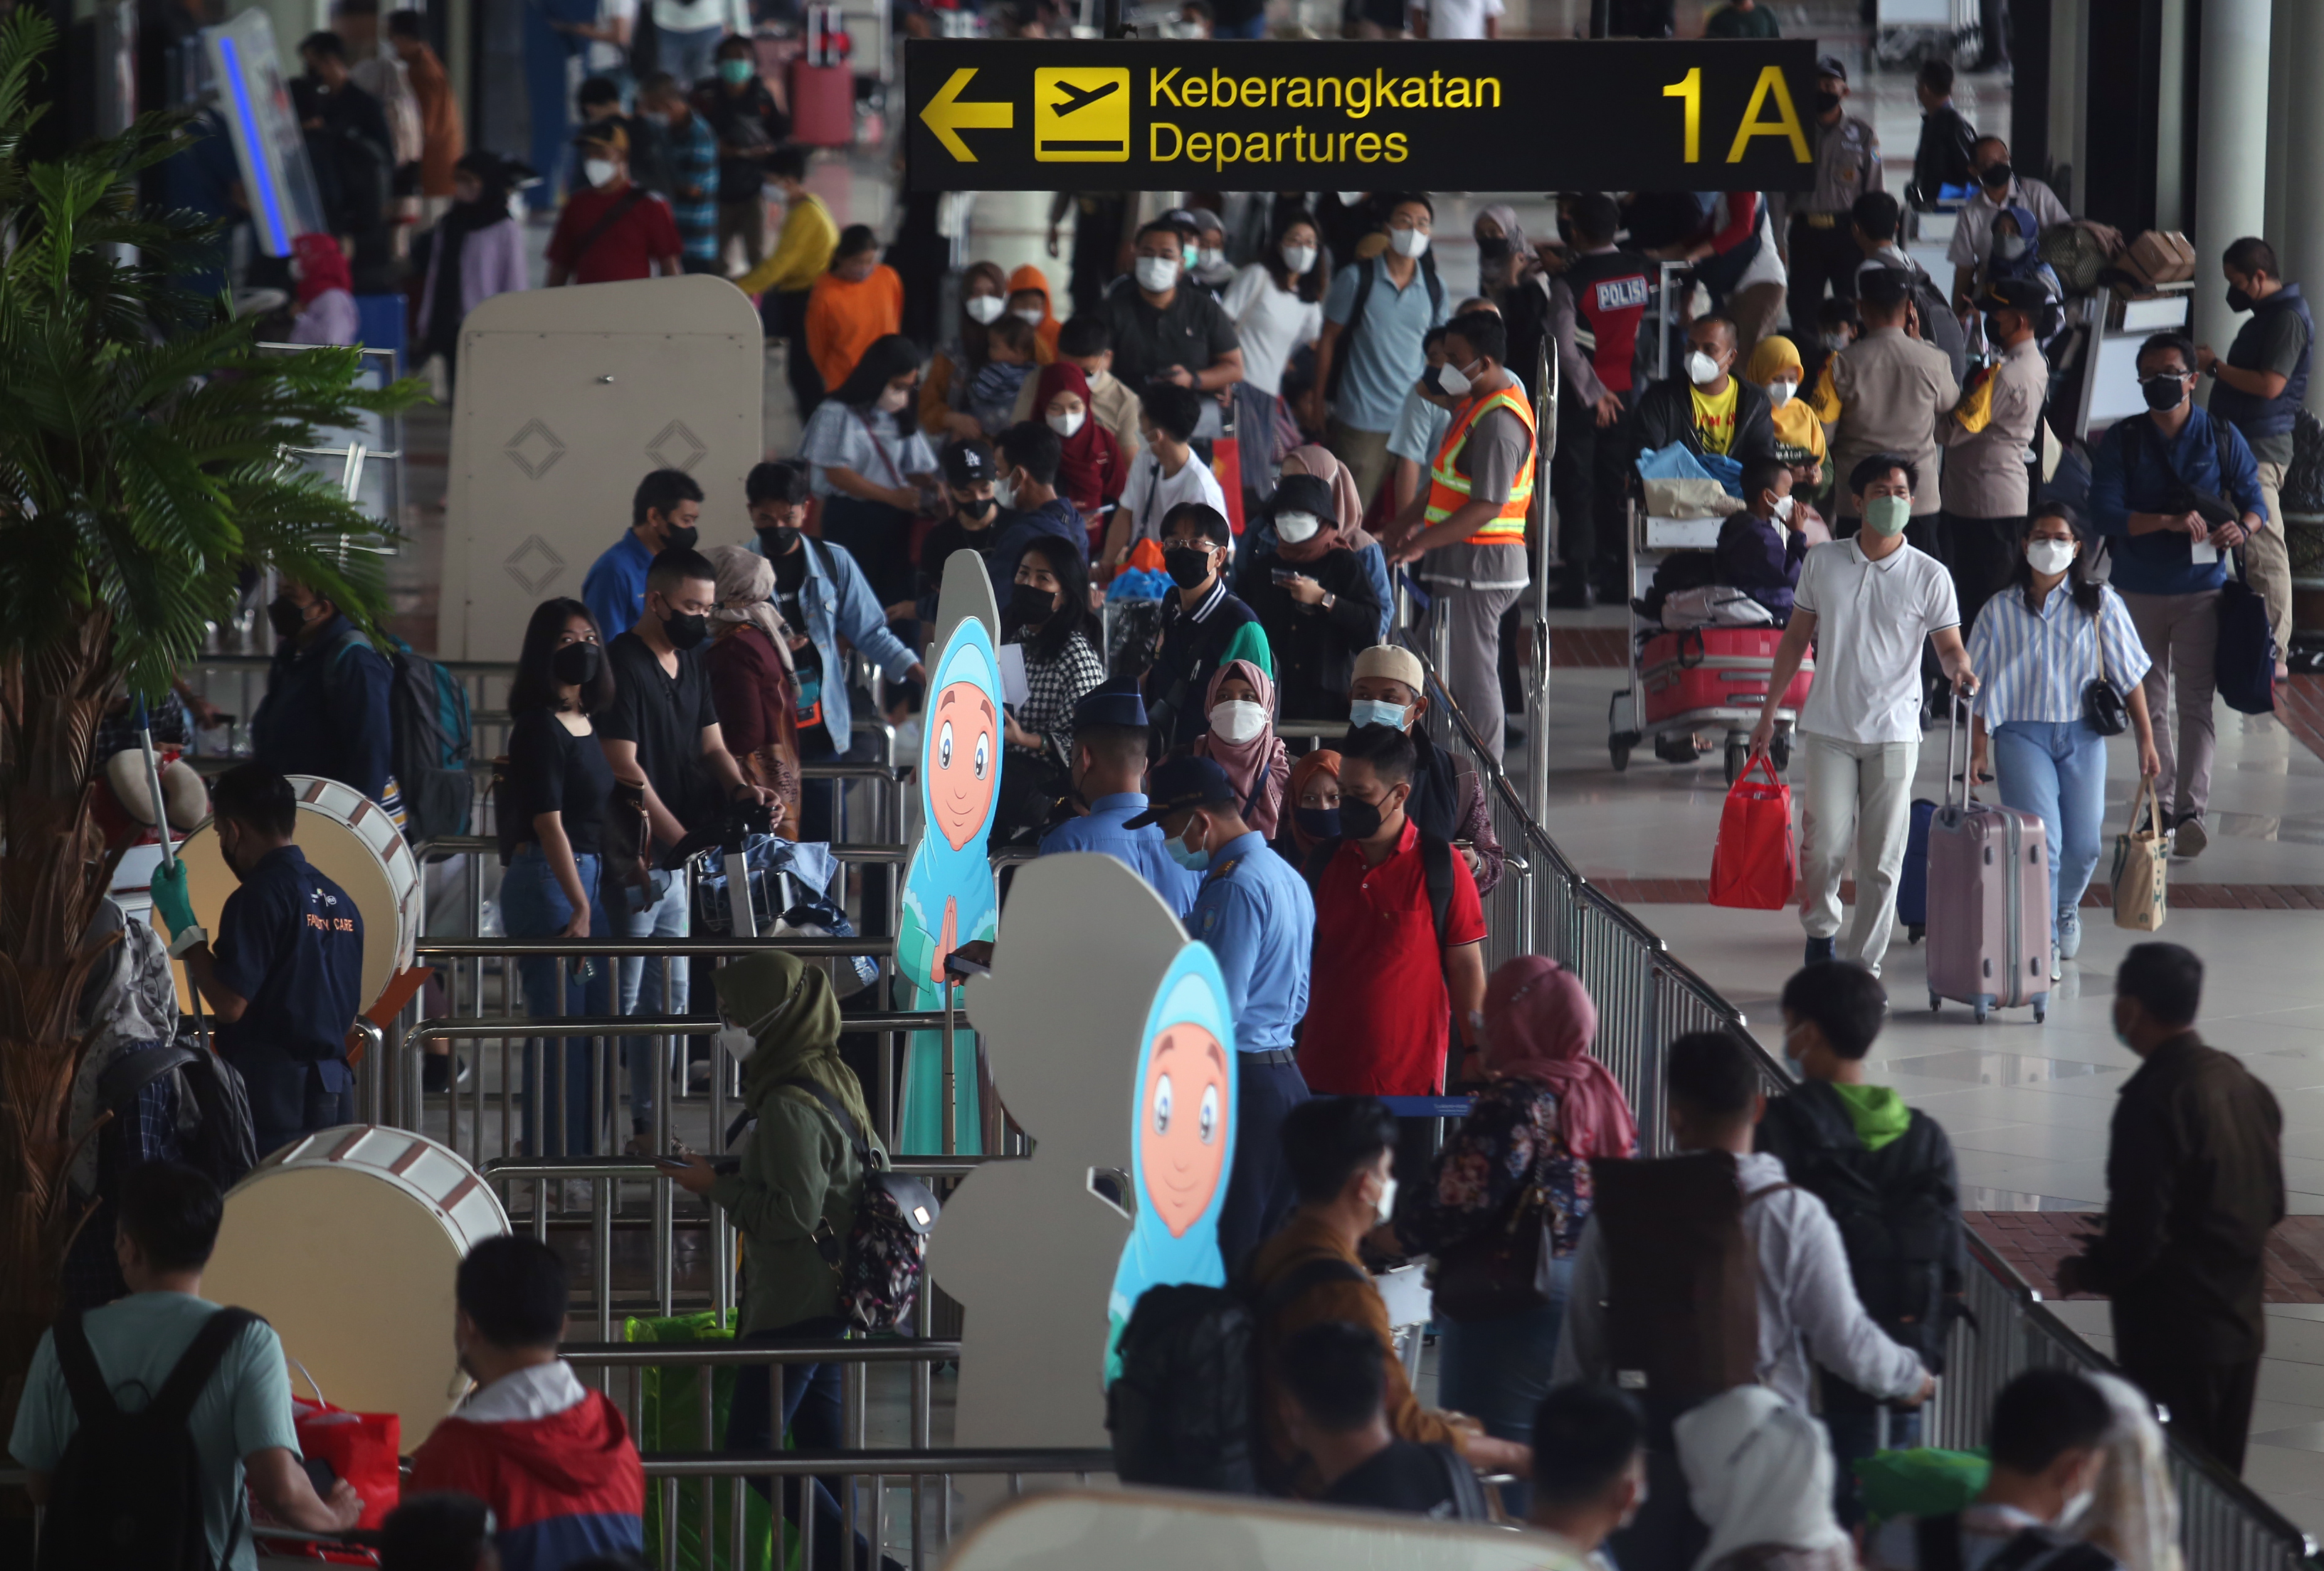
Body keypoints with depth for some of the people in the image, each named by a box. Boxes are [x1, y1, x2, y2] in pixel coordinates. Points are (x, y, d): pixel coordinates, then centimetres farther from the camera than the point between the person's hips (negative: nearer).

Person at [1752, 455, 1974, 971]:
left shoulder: (1929, 575, -2)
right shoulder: (1823, 563, 2)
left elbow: (1949, 645, -2)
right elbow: (1796, 639, 11)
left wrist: (1960, 668, -27)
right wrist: (1768, 712, 11)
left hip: (1894, 733, -1)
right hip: (1829, 729, 1)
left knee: (1882, 859, 1)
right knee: (1824, 845, -4)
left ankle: (1865, 966, 10)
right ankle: (1821, 933, 23)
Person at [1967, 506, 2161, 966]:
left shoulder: (2098, 603, 2)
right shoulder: (2000, 610, 3)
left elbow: (2130, 676, 5)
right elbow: (1983, 687, 6)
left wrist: (2146, 741, 1)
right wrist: (1978, 750, 1)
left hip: (2082, 733, 1)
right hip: (2022, 734, -1)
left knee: (2083, 845, 2)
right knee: (2040, 841, -14)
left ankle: (2065, 909, 34)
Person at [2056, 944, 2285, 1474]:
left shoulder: (2153, 1099, -20)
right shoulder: (2247, 1086, 7)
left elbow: (2135, 1241, -20)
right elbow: (2272, 1206, 16)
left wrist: (2083, 1273, -2)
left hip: (2172, 1336, -8)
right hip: (2241, 1327, 8)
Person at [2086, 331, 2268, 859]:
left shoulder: (2223, 439, 0)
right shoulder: (2121, 441, -1)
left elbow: (2254, 499, 4)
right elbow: (2104, 513, -11)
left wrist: (2242, 527, -21)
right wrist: (2170, 522, -25)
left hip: (2201, 591, -2)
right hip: (2137, 591, 2)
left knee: (2196, 702, -10)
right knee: (2149, 703, 8)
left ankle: (2191, 810, -16)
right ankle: (2162, 806, 17)